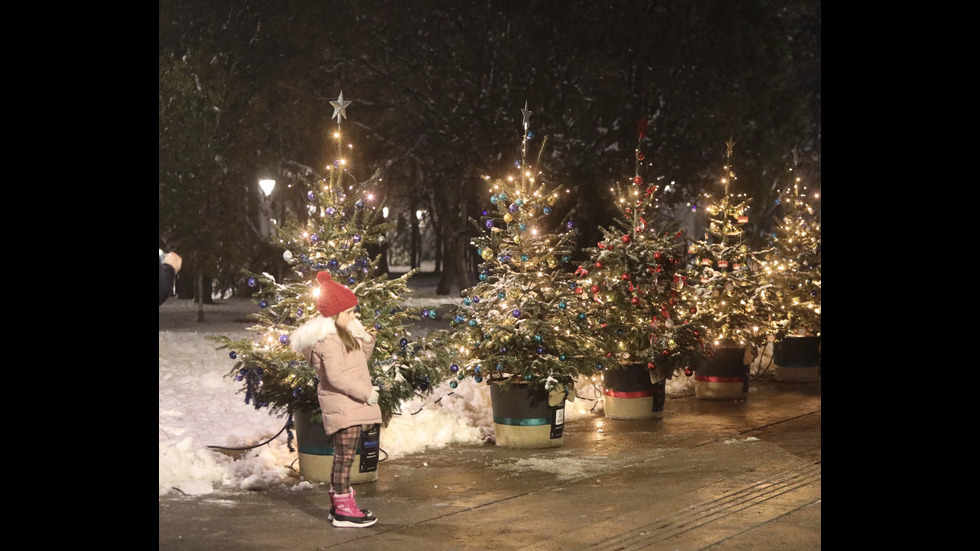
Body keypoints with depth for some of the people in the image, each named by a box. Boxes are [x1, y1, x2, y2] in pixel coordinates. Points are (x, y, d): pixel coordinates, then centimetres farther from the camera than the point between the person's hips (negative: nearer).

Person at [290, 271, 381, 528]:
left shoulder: (342, 333, 14)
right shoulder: (329, 339, -18)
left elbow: (356, 362, 22)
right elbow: (336, 376, -25)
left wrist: (367, 343, 5)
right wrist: (365, 392, -21)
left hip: (351, 403, 10)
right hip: (342, 404, -10)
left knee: (343, 456, 16)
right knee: (345, 456, -7)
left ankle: (339, 502, 24)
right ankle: (343, 510, -3)